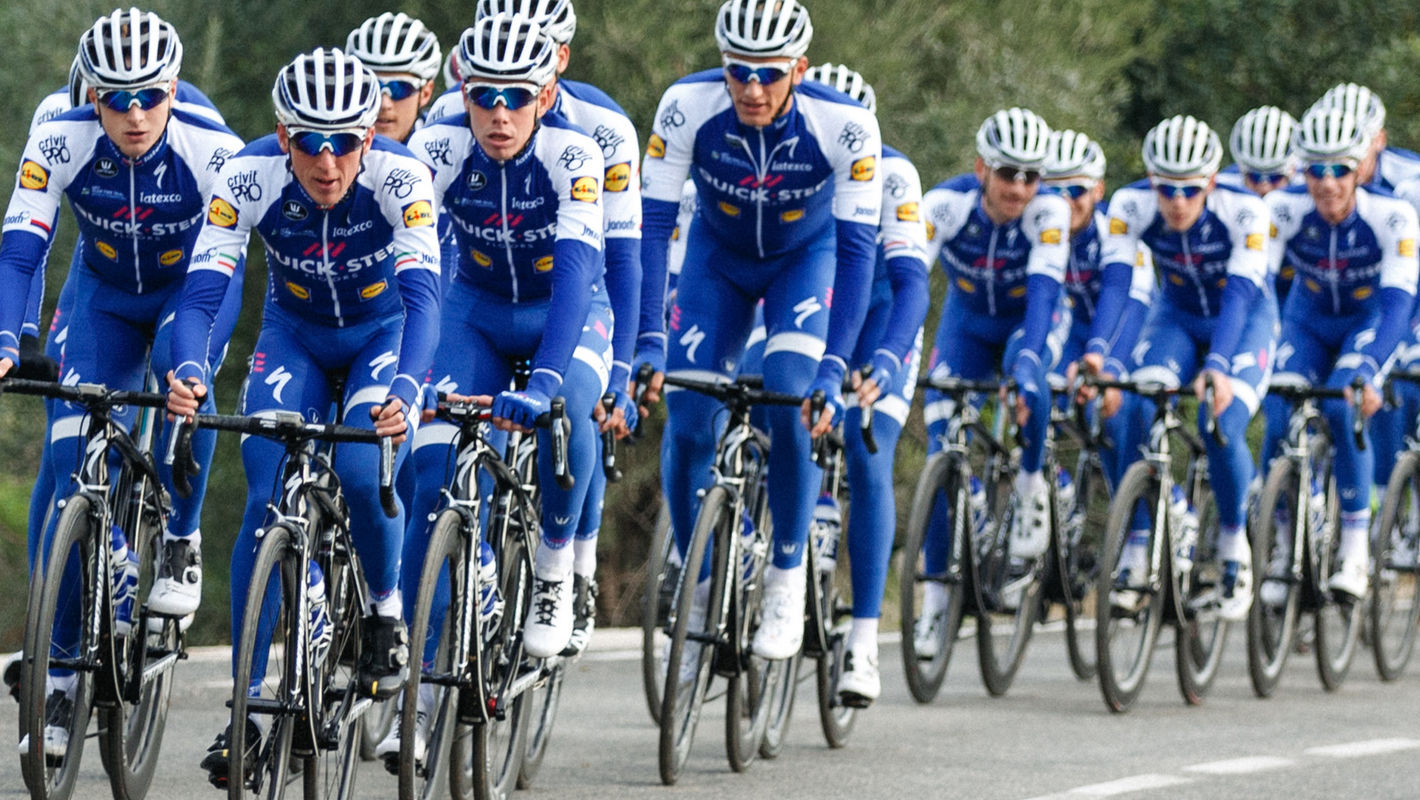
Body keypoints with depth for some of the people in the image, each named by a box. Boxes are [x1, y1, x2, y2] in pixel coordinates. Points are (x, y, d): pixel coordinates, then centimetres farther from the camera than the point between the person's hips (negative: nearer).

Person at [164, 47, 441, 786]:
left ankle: (385, 611, 5)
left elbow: (423, 297, -39)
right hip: (294, 333, 1)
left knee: (361, 474, -25)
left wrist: (404, 391, -57)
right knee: (267, 498, -15)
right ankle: (247, 702, -10)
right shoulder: (249, 178, -27)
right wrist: (188, 373, -52)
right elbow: (201, 291, -31)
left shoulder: (400, 178, -31)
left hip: (382, 331, -1)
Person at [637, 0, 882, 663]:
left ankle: (787, 582, -9)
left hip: (806, 258, -1)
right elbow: (652, 224, -27)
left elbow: (857, 250, -31)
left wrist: (834, 369, -39)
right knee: (687, 425, -11)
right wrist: (647, 343, -35)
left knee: (791, 401, -25)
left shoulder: (845, 126, -33)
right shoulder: (688, 106, -31)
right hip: (718, 257, 1)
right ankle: (698, 584, 10)